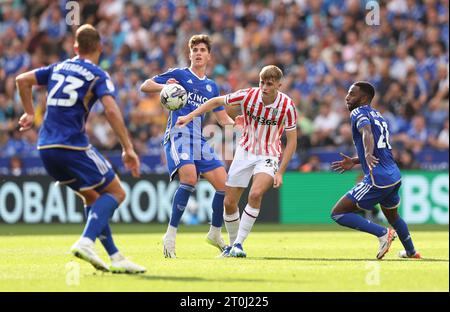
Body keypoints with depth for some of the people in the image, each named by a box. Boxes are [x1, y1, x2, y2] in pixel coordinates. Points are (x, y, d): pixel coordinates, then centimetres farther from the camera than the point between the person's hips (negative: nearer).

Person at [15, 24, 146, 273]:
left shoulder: (58, 68, 16)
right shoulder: (98, 76, -2)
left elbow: (22, 80, 16)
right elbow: (111, 110, -16)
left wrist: (30, 113, 27)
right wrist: (128, 149, -16)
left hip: (46, 148, 7)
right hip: (73, 146, -7)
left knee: (91, 196, 19)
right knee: (116, 193, 4)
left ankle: (114, 256, 12)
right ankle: (86, 242, -18)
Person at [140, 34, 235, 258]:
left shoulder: (211, 87, 21)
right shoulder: (178, 74, 7)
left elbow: (224, 119, 24)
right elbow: (144, 86, 3)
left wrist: (236, 123, 2)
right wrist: (163, 86, -17)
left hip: (200, 140, 6)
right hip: (178, 135, -6)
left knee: (224, 184, -2)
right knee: (190, 177, -30)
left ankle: (215, 234, 20)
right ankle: (170, 235, -23)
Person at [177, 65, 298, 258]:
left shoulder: (287, 106, -17)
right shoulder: (248, 96, -15)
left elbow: (292, 141, -9)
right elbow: (216, 102, -1)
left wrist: (280, 172, -14)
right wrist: (190, 116, -8)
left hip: (269, 156, -3)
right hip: (245, 152, 3)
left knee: (255, 194, -29)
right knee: (229, 202, 0)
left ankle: (239, 243, -19)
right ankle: (232, 244, 23)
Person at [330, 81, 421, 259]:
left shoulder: (358, 113, -6)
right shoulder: (378, 116, 21)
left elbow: (367, 133, -28)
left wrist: (368, 155, -46)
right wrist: (354, 161, 31)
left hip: (378, 179, -10)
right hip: (395, 176, 10)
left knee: (338, 214, -8)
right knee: (392, 216, 34)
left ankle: (383, 233, -12)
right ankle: (411, 252, 46)